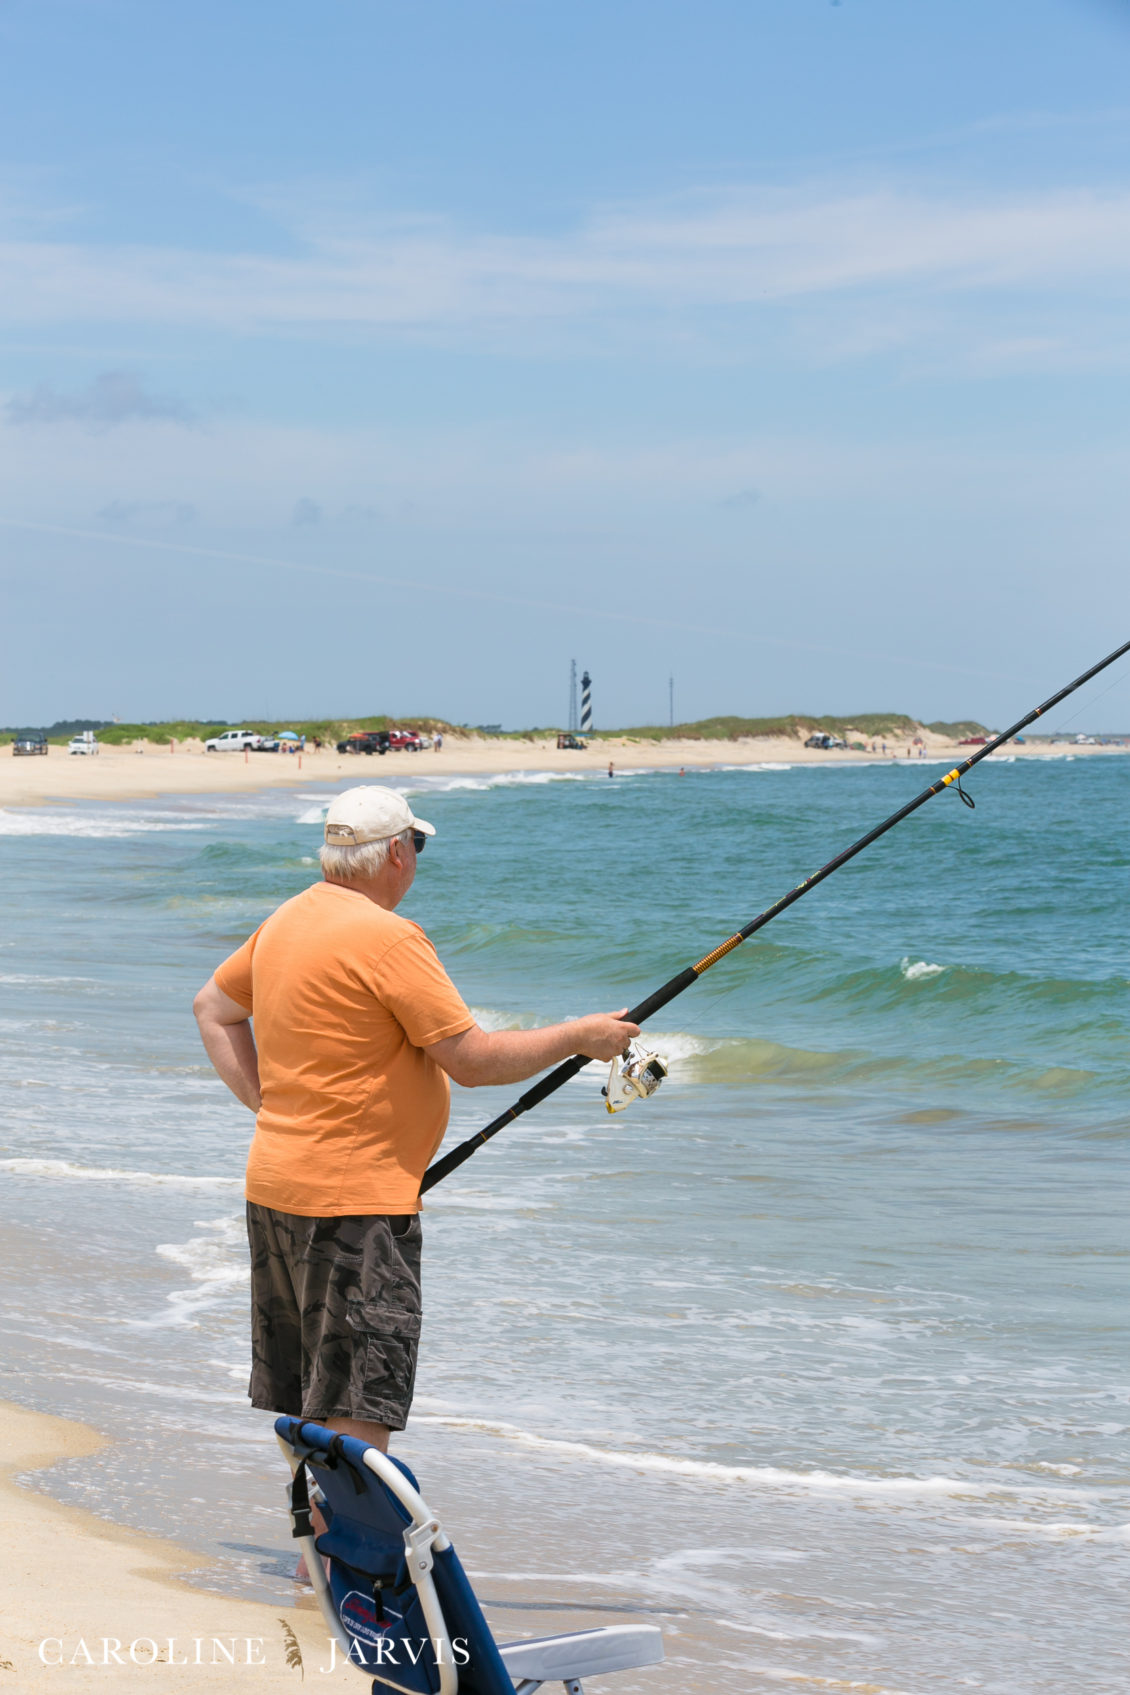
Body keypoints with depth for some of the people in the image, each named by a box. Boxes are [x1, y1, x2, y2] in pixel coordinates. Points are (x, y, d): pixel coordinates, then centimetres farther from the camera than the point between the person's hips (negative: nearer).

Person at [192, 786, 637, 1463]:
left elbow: (213, 1008, 25)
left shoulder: (289, 920, 11)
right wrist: (578, 1038, -4)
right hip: (354, 1203, -9)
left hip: (276, 1185, 9)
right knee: (361, 1411, -9)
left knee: (312, 1406, 17)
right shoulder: (386, 937, -16)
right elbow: (472, 1060, -16)